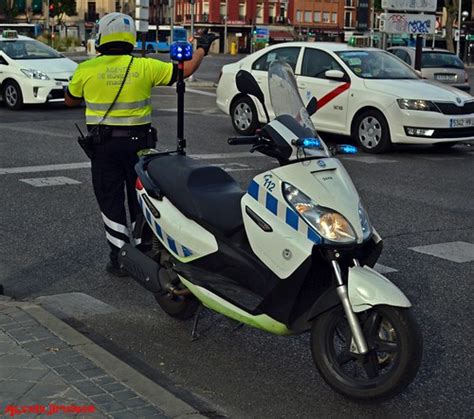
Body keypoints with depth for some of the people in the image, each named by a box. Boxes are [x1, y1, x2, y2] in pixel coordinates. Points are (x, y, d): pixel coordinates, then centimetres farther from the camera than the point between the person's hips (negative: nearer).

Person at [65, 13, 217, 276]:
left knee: (111, 200, 7)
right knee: (140, 198, 13)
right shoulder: (145, 67, -5)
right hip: (139, 142, 1)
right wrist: (202, 48, 18)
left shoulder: (86, 69, -5)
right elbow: (186, 70, 2)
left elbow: (70, 100, 10)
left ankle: (119, 257, 6)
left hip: (103, 144, -1)